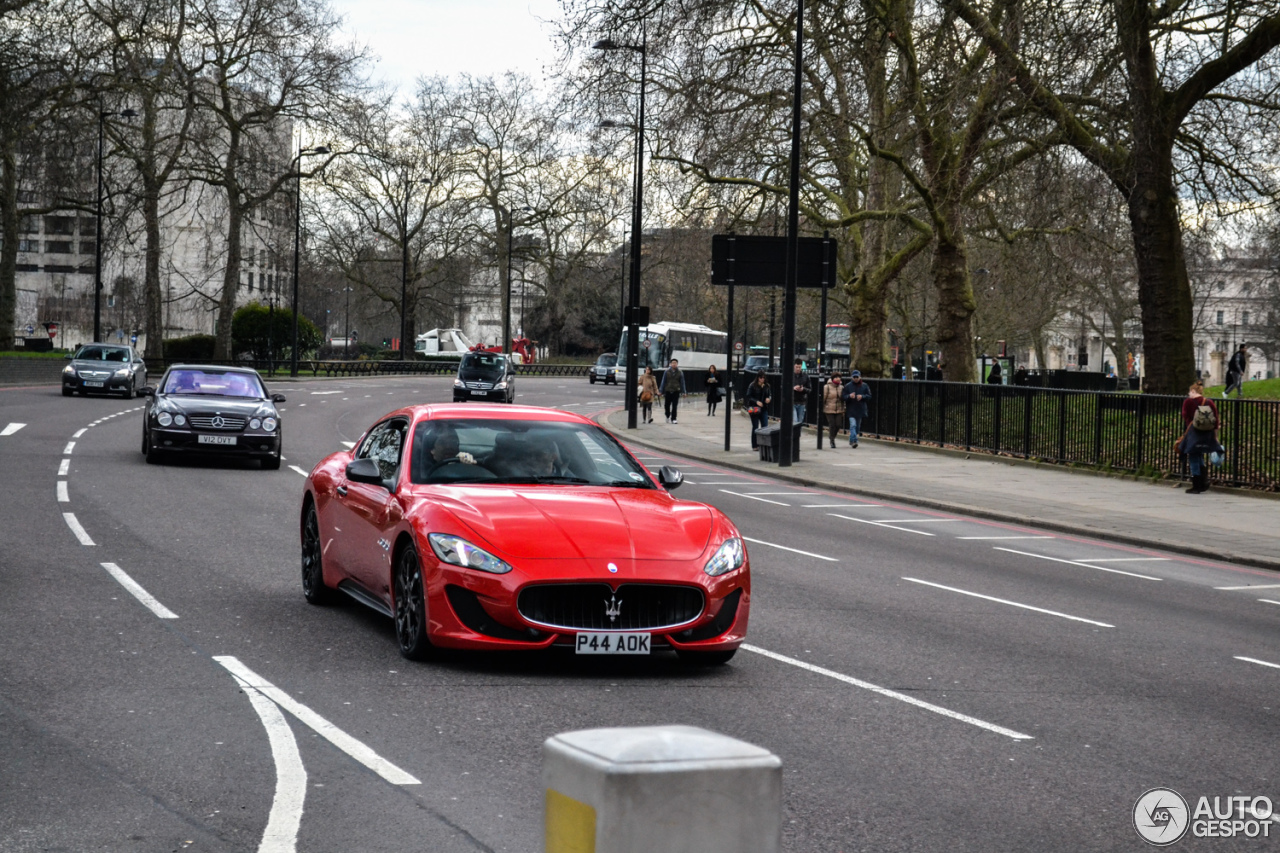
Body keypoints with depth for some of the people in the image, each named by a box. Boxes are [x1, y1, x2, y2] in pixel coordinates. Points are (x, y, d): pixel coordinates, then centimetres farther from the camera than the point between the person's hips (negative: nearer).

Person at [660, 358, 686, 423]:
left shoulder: (680, 372, 2)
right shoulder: (666, 372, 1)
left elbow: (682, 383, 5)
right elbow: (663, 382, 4)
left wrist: (683, 392, 1)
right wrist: (662, 392, 2)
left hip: (676, 391, -1)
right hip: (668, 391, 1)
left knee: (675, 406, -4)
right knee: (667, 405, 6)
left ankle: (673, 419, 1)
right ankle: (668, 416, 30)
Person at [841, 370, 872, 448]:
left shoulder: (864, 386, 5)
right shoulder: (847, 386, -1)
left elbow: (869, 396, 5)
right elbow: (842, 397, -4)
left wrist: (862, 396, -15)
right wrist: (849, 396, -23)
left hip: (860, 410, 3)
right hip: (851, 410, -3)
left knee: (857, 426, 13)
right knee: (853, 425, -18)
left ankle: (851, 441, 28)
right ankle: (854, 440, -24)